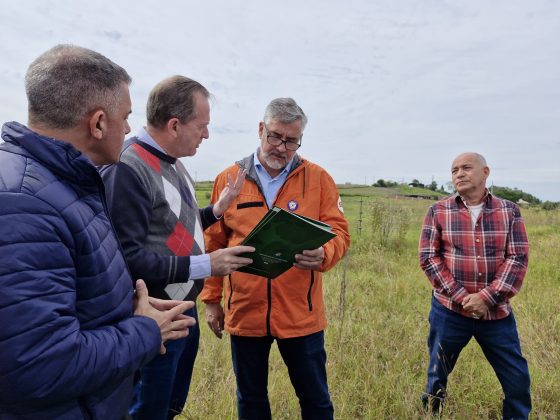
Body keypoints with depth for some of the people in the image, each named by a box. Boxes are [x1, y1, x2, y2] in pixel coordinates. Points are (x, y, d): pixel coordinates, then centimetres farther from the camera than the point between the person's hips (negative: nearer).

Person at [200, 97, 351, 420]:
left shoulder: (318, 178, -2)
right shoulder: (228, 179, 2)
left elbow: (339, 233, -4)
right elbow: (214, 244, 6)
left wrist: (322, 254, -26)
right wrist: (212, 299, 7)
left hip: (301, 314, -1)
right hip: (244, 312, 2)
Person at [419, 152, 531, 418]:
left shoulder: (509, 211, 2)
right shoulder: (438, 212, -2)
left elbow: (518, 258, -4)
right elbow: (428, 257, -5)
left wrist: (486, 298, -15)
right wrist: (461, 297, -14)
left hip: (496, 312, 1)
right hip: (449, 310, -1)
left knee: (517, 378, 12)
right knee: (438, 372, 13)